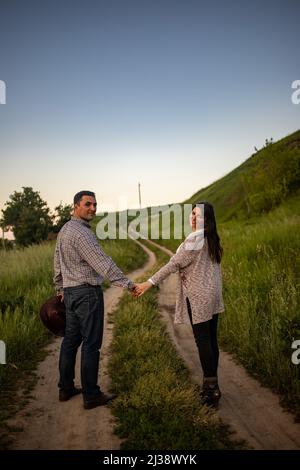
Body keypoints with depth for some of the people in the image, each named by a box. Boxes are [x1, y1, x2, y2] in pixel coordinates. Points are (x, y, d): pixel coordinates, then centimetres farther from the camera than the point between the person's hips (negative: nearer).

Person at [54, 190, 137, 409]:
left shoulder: (64, 230, 13)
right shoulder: (81, 233, -18)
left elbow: (58, 263, 20)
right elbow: (103, 262, -25)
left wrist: (60, 288, 28)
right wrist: (128, 284, -26)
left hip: (70, 292, 10)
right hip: (88, 293, -10)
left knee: (70, 340, 16)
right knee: (91, 344, -1)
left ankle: (66, 388, 27)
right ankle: (91, 395, 8)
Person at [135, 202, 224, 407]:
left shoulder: (195, 239, -18)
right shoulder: (212, 238, 8)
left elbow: (174, 264, -19)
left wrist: (150, 282, -16)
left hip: (198, 297, -9)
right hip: (213, 296, 9)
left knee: (203, 341, -1)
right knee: (211, 340, 12)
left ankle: (211, 386, 7)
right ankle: (212, 385, 22)